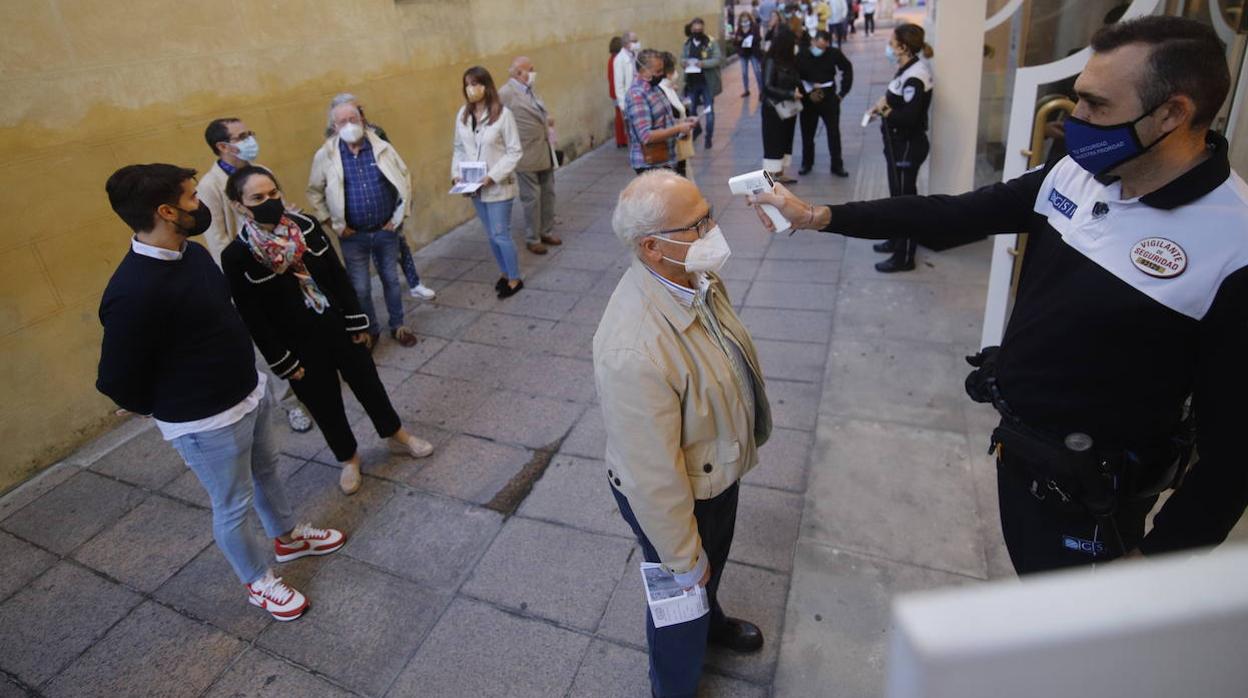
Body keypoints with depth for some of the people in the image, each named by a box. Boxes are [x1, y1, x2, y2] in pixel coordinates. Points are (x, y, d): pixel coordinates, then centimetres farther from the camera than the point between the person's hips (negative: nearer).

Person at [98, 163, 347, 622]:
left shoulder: (192, 253, -2)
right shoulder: (132, 293, -30)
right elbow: (117, 382, -21)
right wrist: (172, 408, -2)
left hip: (250, 392, 8)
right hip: (206, 422, -8)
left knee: (266, 470, 27)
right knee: (234, 506, 13)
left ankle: (288, 536, 52)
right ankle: (259, 582, 36)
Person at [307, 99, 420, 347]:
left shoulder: (382, 148, -4)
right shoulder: (325, 156, -6)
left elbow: (404, 178, 5)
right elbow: (314, 192, 4)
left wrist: (400, 215, 0)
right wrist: (332, 224, -2)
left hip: (386, 230, 1)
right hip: (353, 235, -1)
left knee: (391, 279, 14)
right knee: (360, 288, 7)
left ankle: (397, 326, 30)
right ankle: (369, 331, 26)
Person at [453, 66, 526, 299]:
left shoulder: (502, 114, -14)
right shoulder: (462, 115, 3)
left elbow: (515, 151, -13)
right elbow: (459, 148, 11)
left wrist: (492, 176, -19)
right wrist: (456, 173, -4)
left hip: (498, 187, -5)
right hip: (475, 187, 5)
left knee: (501, 234, -1)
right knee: (491, 235, 15)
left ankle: (514, 279, 16)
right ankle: (505, 273, 32)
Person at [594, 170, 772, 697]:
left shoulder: (696, 275, -14)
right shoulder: (634, 351, -41)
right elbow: (654, 476, -30)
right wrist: (683, 559, -16)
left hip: (720, 469, 7)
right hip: (676, 495, -7)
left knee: (713, 561, 35)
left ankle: (710, 620, 69)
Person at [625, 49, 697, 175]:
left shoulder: (654, 88, 11)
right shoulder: (637, 95, -20)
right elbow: (647, 136, -27)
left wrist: (680, 124, 5)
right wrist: (678, 129, -22)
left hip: (665, 160, 10)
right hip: (650, 164, -10)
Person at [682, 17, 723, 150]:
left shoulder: (712, 42, -9)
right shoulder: (687, 43, 6)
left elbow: (718, 59, -15)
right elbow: (682, 57, 11)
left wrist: (703, 63, -27)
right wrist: (686, 62, -13)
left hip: (707, 82, -4)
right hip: (692, 81, 4)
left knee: (708, 109, 4)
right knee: (690, 108, 13)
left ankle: (709, 138, 14)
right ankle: (695, 128, 40)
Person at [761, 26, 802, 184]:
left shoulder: (790, 59, 6)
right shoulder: (771, 61, -14)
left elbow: (795, 81, 14)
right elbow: (768, 87, -18)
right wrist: (790, 94, -23)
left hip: (789, 107, 8)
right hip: (774, 109, -7)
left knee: (786, 140, 13)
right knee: (774, 142, -2)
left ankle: (779, 173, 22)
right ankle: (771, 175, 6)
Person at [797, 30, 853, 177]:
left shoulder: (834, 53, -7)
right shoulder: (802, 55, -9)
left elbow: (847, 69, 4)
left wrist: (842, 92, 0)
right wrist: (808, 88, -13)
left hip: (829, 99, 0)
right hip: (808, 100, 0)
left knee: (834, 133, 2)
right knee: (807, 134, 10)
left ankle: (837, 165, 11)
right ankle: (807, 164, 26)